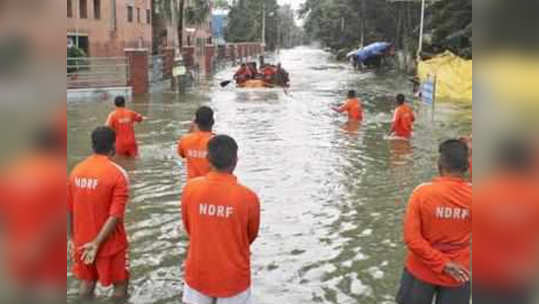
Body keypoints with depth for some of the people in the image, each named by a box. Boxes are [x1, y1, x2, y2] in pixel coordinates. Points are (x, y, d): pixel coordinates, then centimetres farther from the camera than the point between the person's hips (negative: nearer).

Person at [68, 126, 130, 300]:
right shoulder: (117, 174, -17)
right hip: (109, 243, -5)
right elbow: (115, 216, -23)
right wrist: (97, 243, -18)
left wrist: (71, 238, 14)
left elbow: (68, 210, 5)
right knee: (120, 284, 11)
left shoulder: (77, 170, -1)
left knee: (86, 283, 19)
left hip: (81, 242, 6)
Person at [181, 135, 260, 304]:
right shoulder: (248, 197, -19)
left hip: (198, 274, 2)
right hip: (233, 278, -2)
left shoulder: (190, 188, -13)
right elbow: (251, 236, -1)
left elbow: (188, 228, 3)